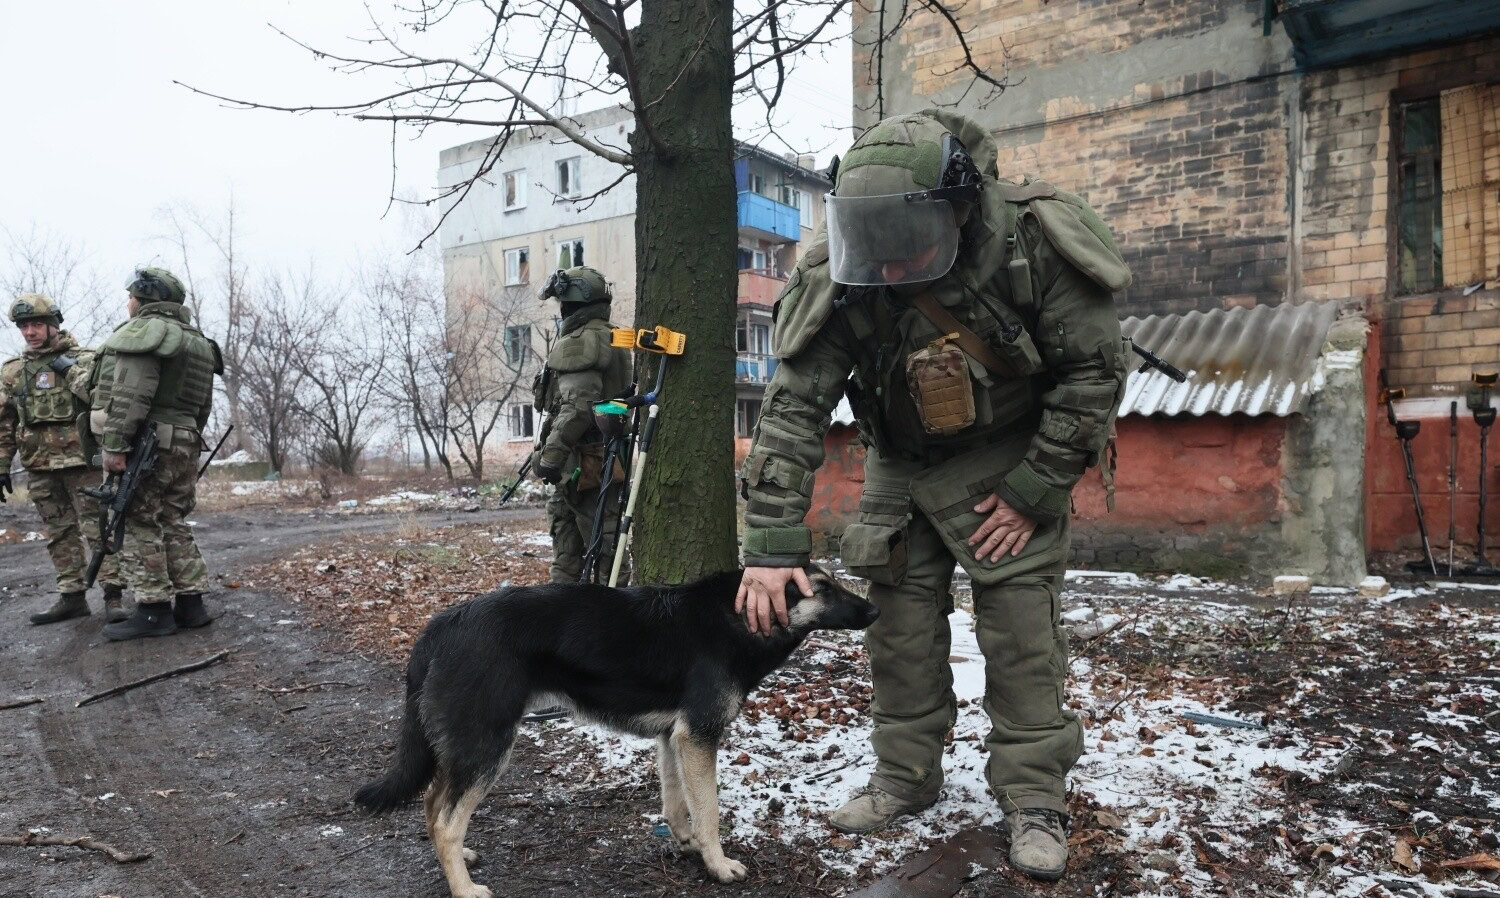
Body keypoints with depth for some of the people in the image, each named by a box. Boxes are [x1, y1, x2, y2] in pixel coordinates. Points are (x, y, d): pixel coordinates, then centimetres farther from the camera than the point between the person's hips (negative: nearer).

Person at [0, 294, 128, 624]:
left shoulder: (84, 359, -1)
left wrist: (72, 371, -16)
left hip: (82, 462, -5)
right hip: (40, 468, 5)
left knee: (98, 530, -4)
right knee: (59, 535, 10)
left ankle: (114, 595, -1)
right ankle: (71, 597, 18)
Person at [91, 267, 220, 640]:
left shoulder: (143, 331, -9)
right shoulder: (199, 341, 18)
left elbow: (130, 394, -20)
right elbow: (203, 405, 19)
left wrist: (115, 445, -21)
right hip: (184, 445, 9)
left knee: (139, 528, -3)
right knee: (174, 525, 13)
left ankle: (154, 611, -2)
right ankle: (190, 604, 13)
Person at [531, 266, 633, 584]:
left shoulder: (579, 343, -14)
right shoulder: (608, 338, 18)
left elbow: (578, 406, -25)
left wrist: (551, 455, -22)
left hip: (584, 463, -11)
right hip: (606, 456, 11)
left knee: (604, 546, -6)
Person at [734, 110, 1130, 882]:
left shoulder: (1031, 242, -27)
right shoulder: (836, 275, -24)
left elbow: (1095, 368, -16)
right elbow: (792, 407, -23)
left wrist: (1035, 491, -17)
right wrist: (772, 546, -29)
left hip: (1007, 457, -2)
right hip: (900, 461, 2)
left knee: (1019, 622, -6)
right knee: (898, 616, 5)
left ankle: (1034, 796, 11)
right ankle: (905, 775, 23)